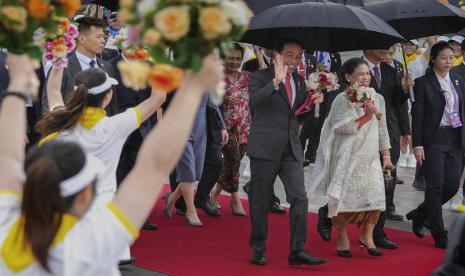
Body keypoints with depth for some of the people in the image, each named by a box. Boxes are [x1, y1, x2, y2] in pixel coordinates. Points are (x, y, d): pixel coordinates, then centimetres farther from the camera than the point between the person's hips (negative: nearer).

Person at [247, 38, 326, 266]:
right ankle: (259, 249, 16)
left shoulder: (299, 81, 13)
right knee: (260, 200, 4)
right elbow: (254, 100, -25)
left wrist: (314, 101, 2)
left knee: (299, 198, -5)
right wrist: (276, 81, -34)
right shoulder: (261, 77, -5)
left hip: (291, 149, 5)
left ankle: (297, 251, -2)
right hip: (264, 148, -5)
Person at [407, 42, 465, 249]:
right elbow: (417, 115, -6)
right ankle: (439, 235, 3)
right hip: (433, 139, -5)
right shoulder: (423, 83, -4)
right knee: (435, 186, -5)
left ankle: (419, 214, 26)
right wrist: (417, 145, -12)